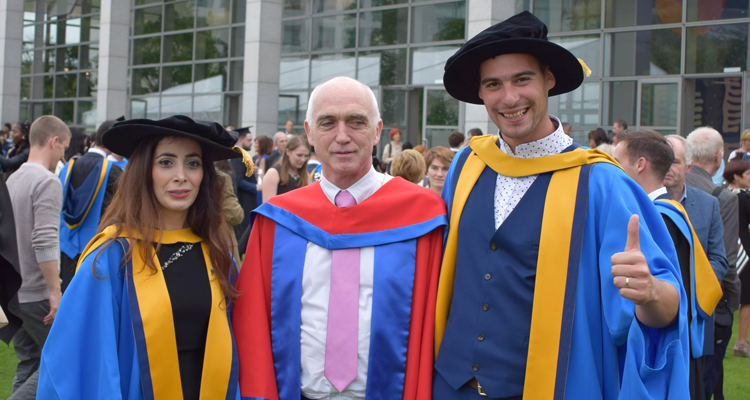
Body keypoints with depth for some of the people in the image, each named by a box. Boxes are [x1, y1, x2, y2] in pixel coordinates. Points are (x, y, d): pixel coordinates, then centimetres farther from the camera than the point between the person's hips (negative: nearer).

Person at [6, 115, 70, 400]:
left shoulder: (13, 180, 13)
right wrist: (55, 291, -21)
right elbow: (44, 242, -23)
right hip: (38, 294, -9)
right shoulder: (48, 182, -14)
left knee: (29, 362, 13)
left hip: (16, 291, 9)